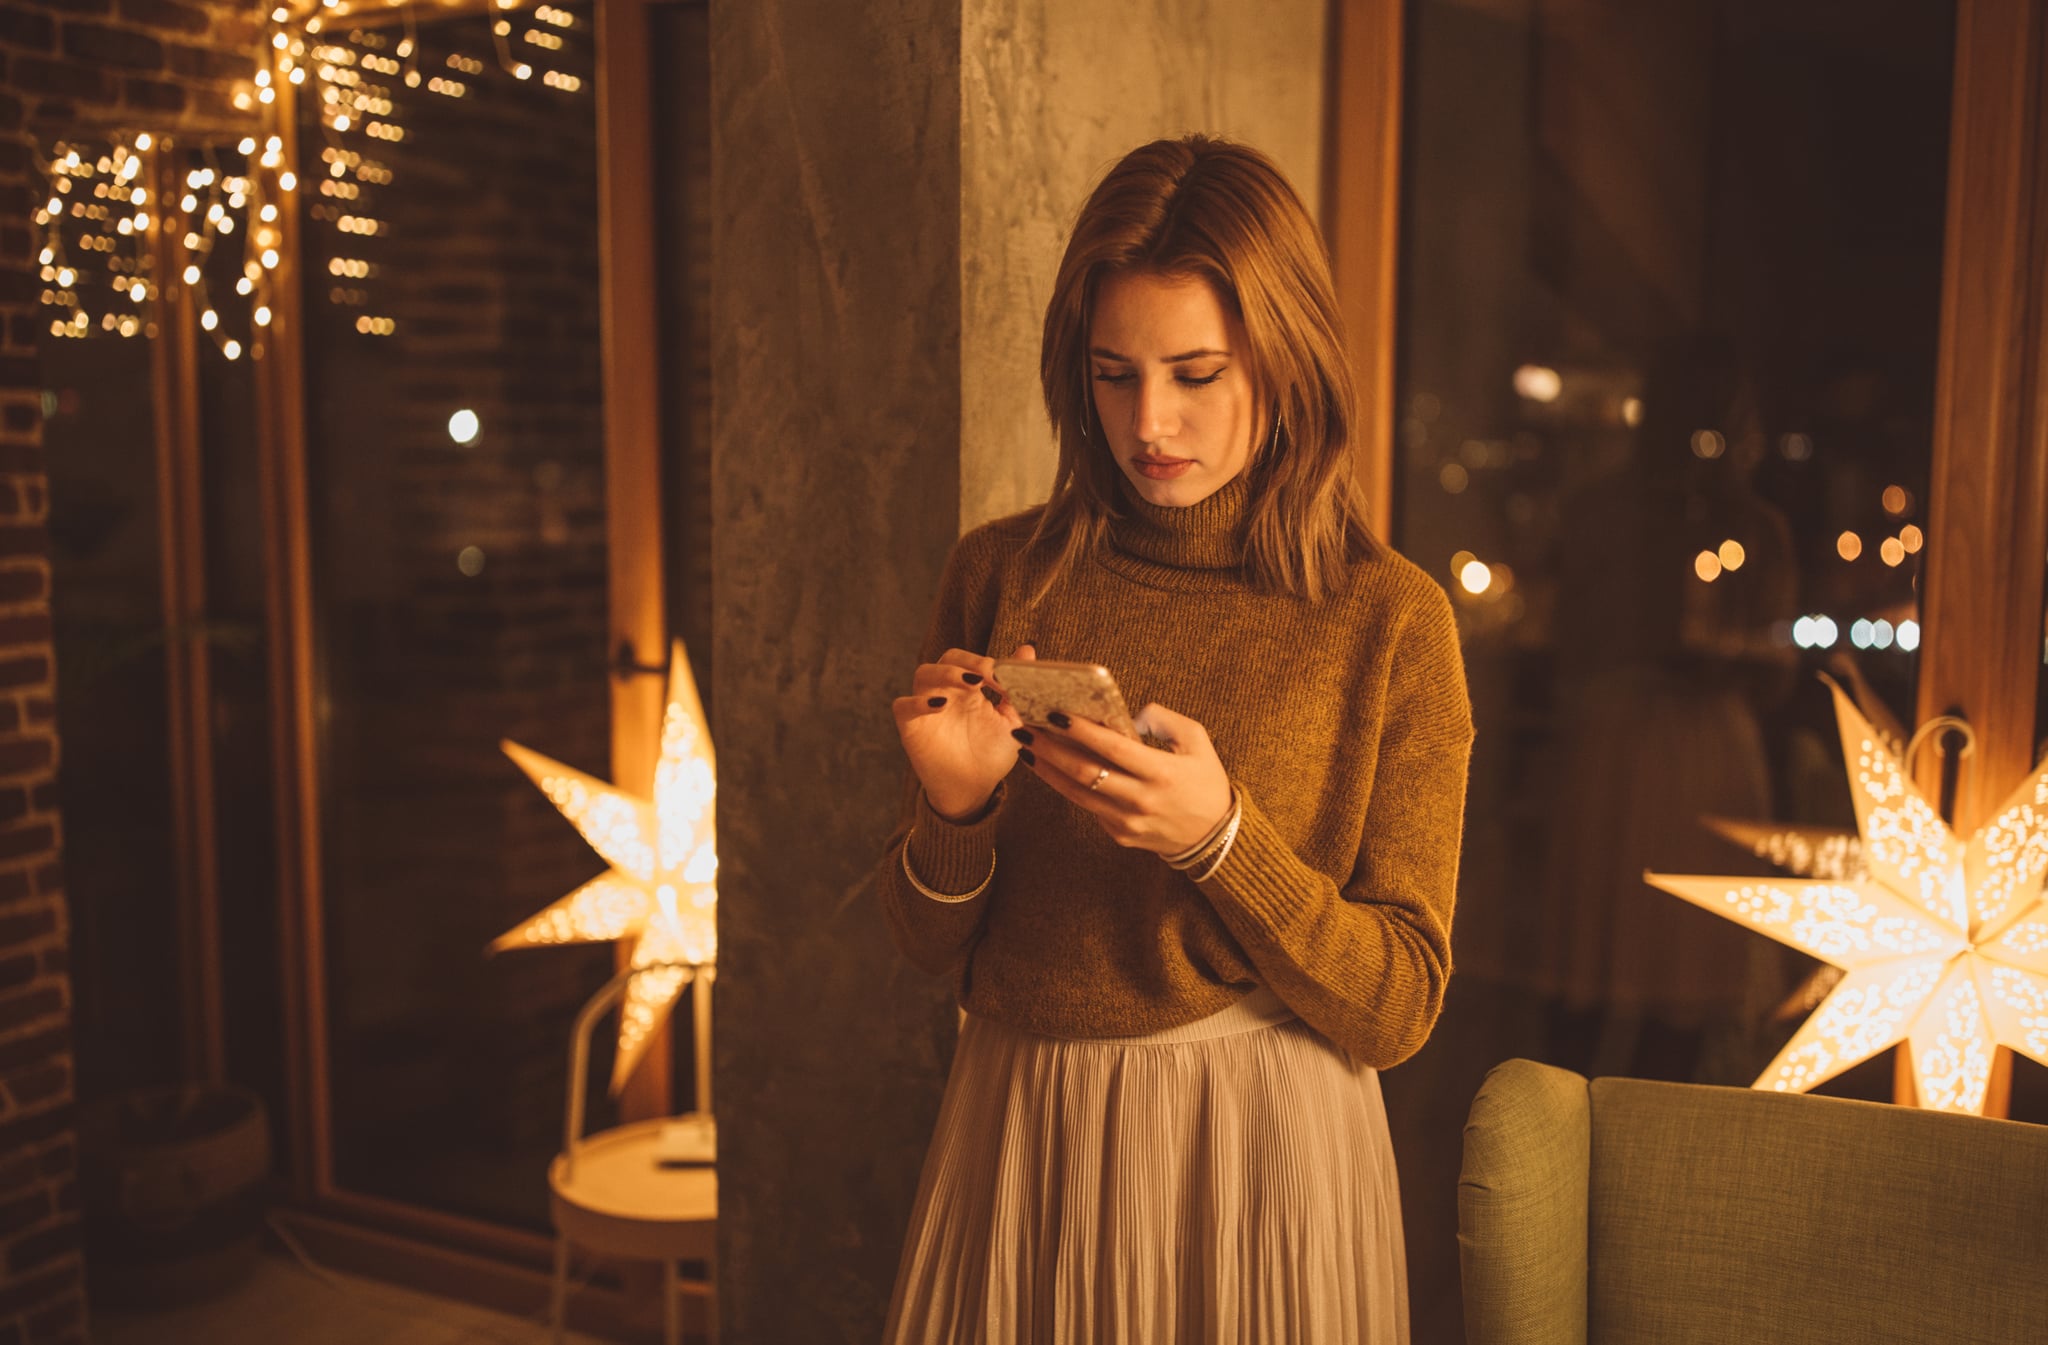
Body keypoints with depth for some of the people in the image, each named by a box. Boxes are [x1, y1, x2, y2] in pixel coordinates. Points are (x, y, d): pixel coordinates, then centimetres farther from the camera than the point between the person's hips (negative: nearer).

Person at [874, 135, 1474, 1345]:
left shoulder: (1388, 620, -9)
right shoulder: (1000, 575, -2)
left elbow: (1397, 1010, -9)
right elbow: (931, 950, 3)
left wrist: (1217, 836, -23)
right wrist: (955, 811, -17)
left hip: (1261, 1153, -2)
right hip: (1017, 1140, 2)